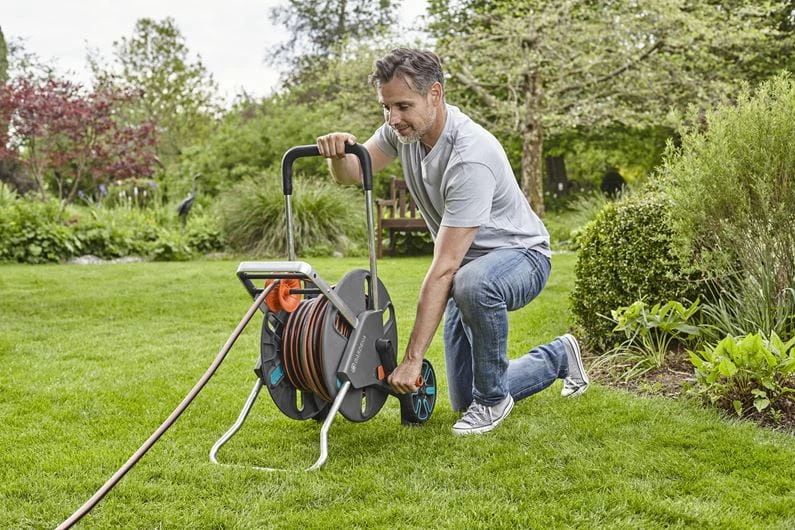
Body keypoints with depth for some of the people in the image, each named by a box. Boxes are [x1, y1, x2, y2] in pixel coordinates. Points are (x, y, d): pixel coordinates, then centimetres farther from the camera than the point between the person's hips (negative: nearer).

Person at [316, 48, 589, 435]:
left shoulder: (470, 157, -34)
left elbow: (443, 269, -36)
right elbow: (353, 175, -3)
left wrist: (413, 359, -36)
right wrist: (339, 153, -29)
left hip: (519, 255, -7)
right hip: (469, 264, 8)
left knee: (474, 283, -44)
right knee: (465, 402, 9)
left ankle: (493, 398, -17)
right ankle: (559, 357, 35)